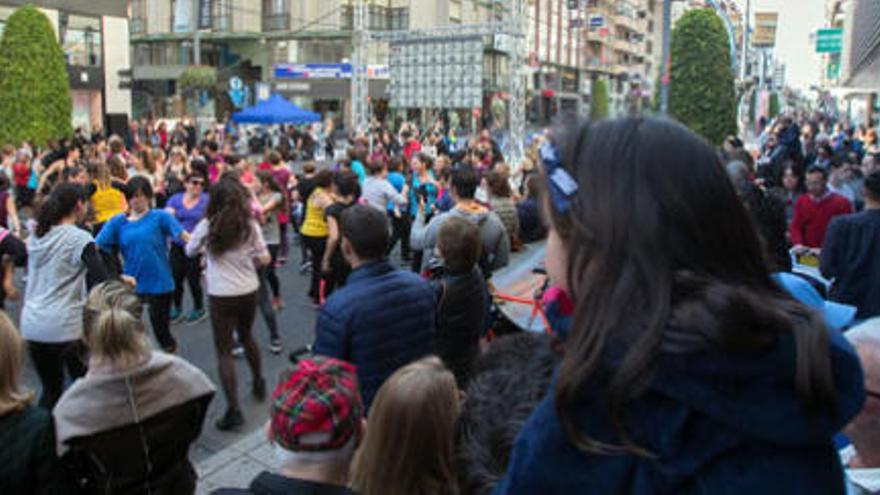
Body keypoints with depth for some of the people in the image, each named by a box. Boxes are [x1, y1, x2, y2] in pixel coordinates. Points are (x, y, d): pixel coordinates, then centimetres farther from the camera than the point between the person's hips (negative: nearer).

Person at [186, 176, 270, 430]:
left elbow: (189, 251, 5)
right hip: (249, 291, 4)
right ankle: (258, 383, 44)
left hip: (222, 295, -4)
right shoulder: (250, 224, -5)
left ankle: (234, 409, 0)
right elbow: (264, 259, 0)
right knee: (246, 337, 27)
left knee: (224, 351, 4)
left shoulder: (208, 226, -11)